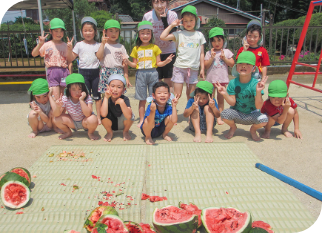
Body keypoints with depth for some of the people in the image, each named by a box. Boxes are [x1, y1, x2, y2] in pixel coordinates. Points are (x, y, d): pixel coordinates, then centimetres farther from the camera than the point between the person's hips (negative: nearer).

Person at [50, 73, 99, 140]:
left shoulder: (87, 98, -25)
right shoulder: (65, 99, -17)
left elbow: (88, 114, -36)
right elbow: (56, 114, -18)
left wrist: (81, 100, -42)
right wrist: (58, 106, -40)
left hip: (84, 122, -3)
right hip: (73, 122, 3)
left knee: (93, 120, -36)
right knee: (57, 119, -19)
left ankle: (90, 133, 0)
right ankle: (68, 132, 12)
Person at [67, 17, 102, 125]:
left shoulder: (98, 45, 5)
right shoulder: (79, 45, 5)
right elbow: (70, 59, 3)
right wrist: (69, 48, -11)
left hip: (95, 72, 0)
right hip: (83, 72, 0)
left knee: (97, 95, 5)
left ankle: (98, 116, 15)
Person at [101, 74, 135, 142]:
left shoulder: (125, 99, -23)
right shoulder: (107, 99, -20)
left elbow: (129, 116, -39)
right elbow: (103, 114, -39)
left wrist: (121, 102, -45)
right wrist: (106, 97, -38)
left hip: (122, 123, -1)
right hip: (111, 123, 1)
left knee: (130, 115, -31)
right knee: (104, 116, -29)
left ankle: (125, 132, 2)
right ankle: (109, 132, 3)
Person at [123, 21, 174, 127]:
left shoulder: (155, 47, 7)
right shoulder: (136, 49, 10)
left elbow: (158, 63, 6)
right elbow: (135, 64, 12)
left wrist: (166, 61, -12)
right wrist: (128, 62, -7)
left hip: (153, 73, -1)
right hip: (140, 74, 1)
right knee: (142, 100, 4)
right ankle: (141, 120, 13)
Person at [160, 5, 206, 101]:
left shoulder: (199, 35, 11)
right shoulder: (179, 34, 5)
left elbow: (201, 53, 12)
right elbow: (163, 37, -5)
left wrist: (202, 69, 7)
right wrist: (172, 25, 2)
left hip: (193, 69, 2)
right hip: (179, 67, -2)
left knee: (191, 95, 9)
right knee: (177, 94, -2)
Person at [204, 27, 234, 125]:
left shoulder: (226, 52, 6)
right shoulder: (209, 53, 3)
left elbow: (232, 64, 0)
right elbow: (206, 66, -5)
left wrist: (224, 58, -11)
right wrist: (212, 57, -14)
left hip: (222, 79, 0)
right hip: (211, 79, 0)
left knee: (220, 98, 6)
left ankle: (219, 117, 12)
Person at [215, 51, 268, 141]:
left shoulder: (255, 84, -16)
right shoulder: (233, 83, -10)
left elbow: (258, 106, -21)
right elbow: (232, 103, -9)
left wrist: (258, 92, -37)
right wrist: (225, 94, -26)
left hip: (251, 114, -1)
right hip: (237, 113, 1)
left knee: (263, 119, -29)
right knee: (224, 114, -29)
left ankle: (253, 129, 10)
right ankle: (233, 127, 9)